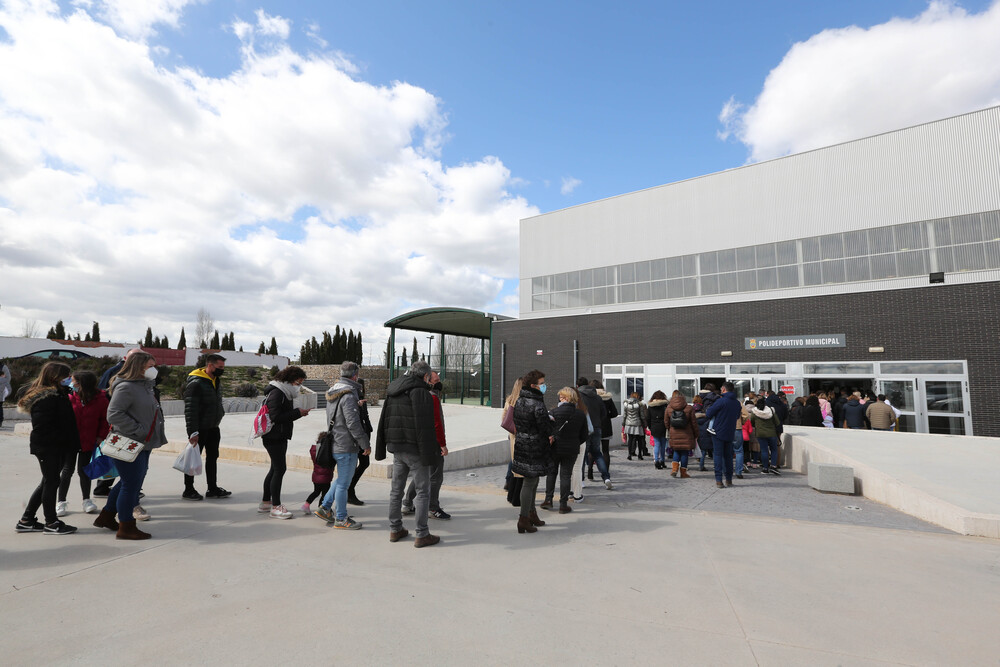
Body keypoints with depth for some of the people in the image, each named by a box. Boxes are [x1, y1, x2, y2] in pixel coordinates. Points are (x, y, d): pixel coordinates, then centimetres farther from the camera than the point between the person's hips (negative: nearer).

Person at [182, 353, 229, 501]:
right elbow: (190, 409, -21)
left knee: (213, 457, 14)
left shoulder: (217, 381, 9)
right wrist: (193, 431, -23)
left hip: (213, 428, 9)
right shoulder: (196, 383, -19)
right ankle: (188, 490, 18)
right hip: (200, 429, -9)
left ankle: (213, 489, 24)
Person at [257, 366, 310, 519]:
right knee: (280, 469, -7)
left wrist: (298, 412, 4)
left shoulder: (285, 393, 14)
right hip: (274, 437, -10)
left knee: (275, 469, 15)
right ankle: (275, 507, 1)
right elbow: (276, 417, -23)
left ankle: (265, 503, 27)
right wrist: (297, 412, -21)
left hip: (280, 437, 10)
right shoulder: (276, 393, -17)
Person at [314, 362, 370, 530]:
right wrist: (365, 444, -14)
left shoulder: (332, 393, 11)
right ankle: (341, 519, 13)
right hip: (346, 446, -9)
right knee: (343, 482, 2)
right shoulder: (349, 395, -20)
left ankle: (325, 507, 27)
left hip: (335, 442, 9)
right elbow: (353, 424, -22)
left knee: (342, 478, 23)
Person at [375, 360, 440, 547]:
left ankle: (395, 530, 26)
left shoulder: (392, 393, 13)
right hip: (415, 449, -8)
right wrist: (429, 454, -17)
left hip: (396, 449, 8)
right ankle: (422, 535, 5)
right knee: (423, 491, 1)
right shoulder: (421, 392, -14)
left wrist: (381, 450, 19)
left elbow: (383, 422, 16)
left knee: (396, 490, 16)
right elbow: (424, 427, -20)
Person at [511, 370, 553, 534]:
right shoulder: (537, 405, -21)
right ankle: (524, 519, 7)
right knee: (530, 483, 0)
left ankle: (531, 513, 32)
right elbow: (545, 425, -15)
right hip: (534, 448, -9)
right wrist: (551, 436, 5)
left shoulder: (519, 401, 6)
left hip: (521, 444, 9)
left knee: (532, 480, 21)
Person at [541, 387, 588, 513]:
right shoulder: (581, 414, -3)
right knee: (566, 475, 8)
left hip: (555, 448, -1)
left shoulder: (555, 411, -11)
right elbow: (585, 435, 3)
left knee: (551, 472, 17)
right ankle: (563, 505, 11)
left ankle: (548, 499, 18)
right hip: (571, 450, 1)